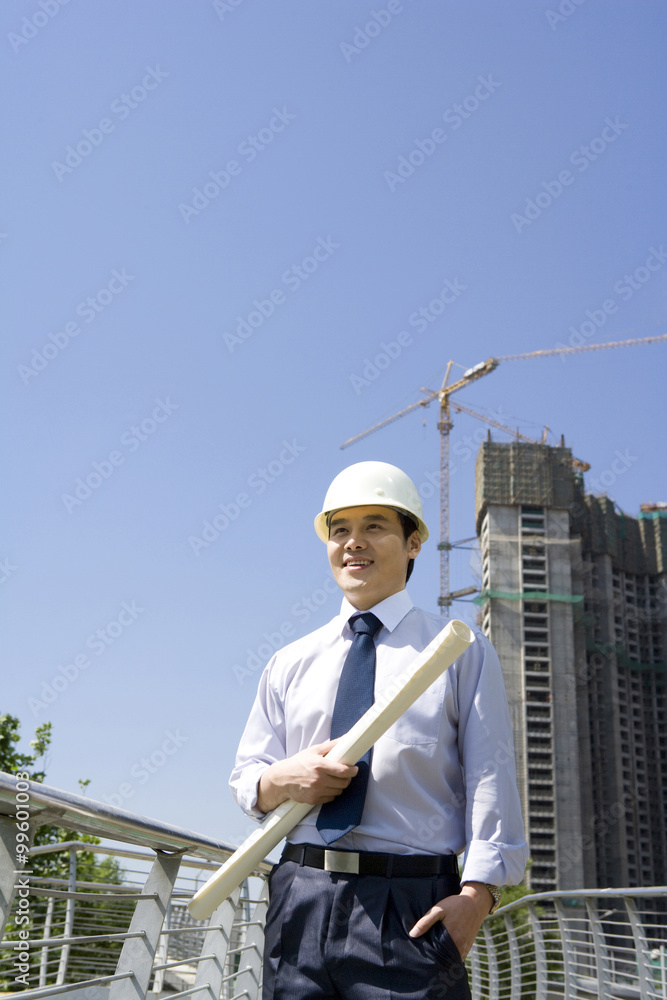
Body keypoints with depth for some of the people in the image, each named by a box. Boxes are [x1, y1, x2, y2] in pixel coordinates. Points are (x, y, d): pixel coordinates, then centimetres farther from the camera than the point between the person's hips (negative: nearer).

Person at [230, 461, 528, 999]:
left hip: (411, 910, -3)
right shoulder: (290, 663, 16)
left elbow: (489, 776, -3)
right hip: (301, 903, 3)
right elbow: (245, 778, 17)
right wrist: (282, 780, -7)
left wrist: (477, 893, -16)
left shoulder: (461, 651, 6)